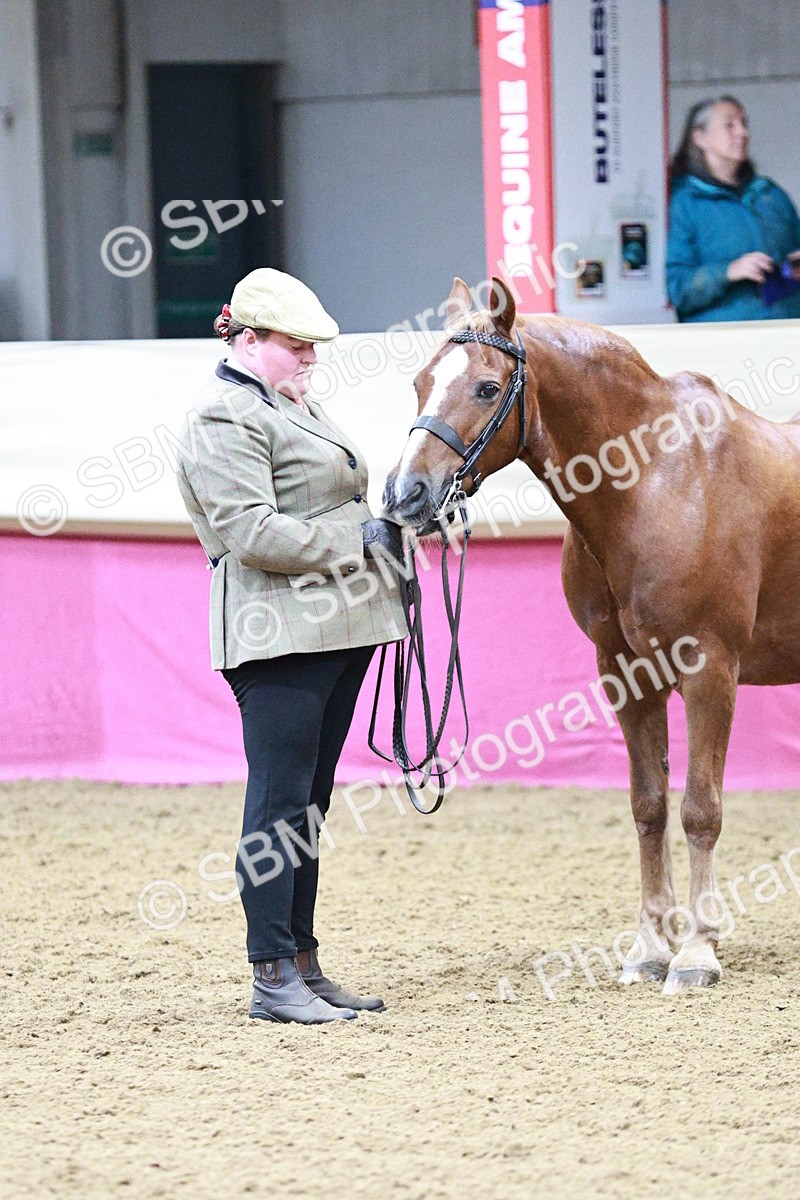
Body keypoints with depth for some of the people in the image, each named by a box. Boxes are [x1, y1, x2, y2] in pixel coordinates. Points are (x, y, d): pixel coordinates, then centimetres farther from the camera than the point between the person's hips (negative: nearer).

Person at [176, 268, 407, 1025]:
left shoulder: (295, 406, 20)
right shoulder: (225, 420, -11)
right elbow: (251, 533, -21)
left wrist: (387, 528, 13)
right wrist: (360, 540, -16)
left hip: (335, 628, 10)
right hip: (280, 636, -10)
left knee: (307, 806, 13)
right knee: (280, 804, -8)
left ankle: (303, 968, 18)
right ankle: (273, 978, -5)